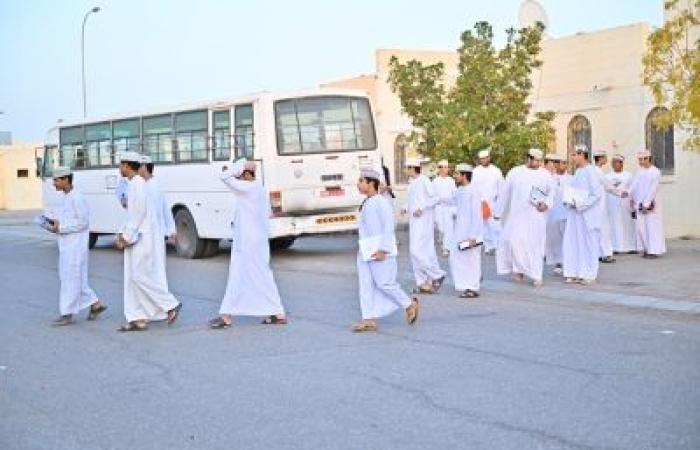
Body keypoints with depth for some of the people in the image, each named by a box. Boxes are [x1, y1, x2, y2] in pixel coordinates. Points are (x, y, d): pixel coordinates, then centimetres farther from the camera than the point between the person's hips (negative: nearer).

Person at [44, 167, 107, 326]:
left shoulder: (77, 198, -15)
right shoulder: (67, 197, 14)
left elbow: (83, 222, -19)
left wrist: (60, 227, -19)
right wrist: (54, 222, 5)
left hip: (76, 246, -10)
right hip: (67, 245, 10)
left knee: (70, 279, -4)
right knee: (68, 277, 13)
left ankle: (67, 314, 3)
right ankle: (96, 304, 21)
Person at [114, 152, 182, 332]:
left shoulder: (138, 183, -14)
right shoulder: (134, 184, 17)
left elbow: (140, 212, -20)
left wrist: (126, 237, -17)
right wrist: (122, 234, 11)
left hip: (142, 238, -10)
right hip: (136, 238, 10)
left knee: (139, 276, -9)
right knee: (133, 277, 7)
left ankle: (170, 304, 1)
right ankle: (139, 319, 8)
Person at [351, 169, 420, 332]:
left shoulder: (381, 202, -12)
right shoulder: (366, 204, 15)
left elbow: (388, 227, -17)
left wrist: (383, 250, -22)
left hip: (379, 251, -9)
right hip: (365, 251, 9)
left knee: (384, 283, -7)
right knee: (366, 285, 3)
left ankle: (410, 305, 13)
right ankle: (369, 320, 4)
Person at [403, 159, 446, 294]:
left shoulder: (424, 181, -11)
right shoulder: (411, 183, 13)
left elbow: (434, 198, -14)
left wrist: (421, 208, -19)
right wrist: (406, 208, 6)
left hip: (424, 221, -9)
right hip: (414, 221, 9)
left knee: (417, 250, -14)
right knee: (415, 251, 8)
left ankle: (437, 275, -2)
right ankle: (423, 282, 13)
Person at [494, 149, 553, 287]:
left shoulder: (545, 174, 4)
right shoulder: (515, 172, 1)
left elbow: (551, 192, 13)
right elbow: (505, 193, 7)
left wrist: (546, 204, -7)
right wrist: (498, 212, 10)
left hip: (537, 216, 1)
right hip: (518, 214, -1)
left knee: (536, 244, 1)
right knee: (515, 241, -11)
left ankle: (536, 275, 8)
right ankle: (519, 269, 8)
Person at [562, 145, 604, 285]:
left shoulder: (591, 171, -12)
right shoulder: (578, 171, 12)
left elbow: (597, 193, -16)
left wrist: (581, 204, -16)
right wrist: (571, 200, 4)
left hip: (587, 214, -8)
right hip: (575, 213, 8)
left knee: (587, 243, 0)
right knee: (572, 242, 7)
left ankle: (588, 274, 8)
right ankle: (574, 273, 14)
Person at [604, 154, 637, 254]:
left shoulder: (628, 175, 10)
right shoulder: (608, 176, 10)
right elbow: (608, 188, -3)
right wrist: (621, 192, -16)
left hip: (625, 203, 0)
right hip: (612, 204, 0)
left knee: (628, 223, -2)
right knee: (615, 224, -5)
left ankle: (630, 246, 1)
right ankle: (615, 247, -7)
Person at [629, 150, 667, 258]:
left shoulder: (655, 172, -7)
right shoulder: (639, 171, 12)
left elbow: (653, 189, -13)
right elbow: (634, 185, 8)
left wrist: (647, 203, -17)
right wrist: (631, 198, -2)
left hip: (652, 203, -6)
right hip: (640, 203, 6)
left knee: (653, 226, -5)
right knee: (641, 226, 5)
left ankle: (654, 250, -3)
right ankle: (646, 249, 13)